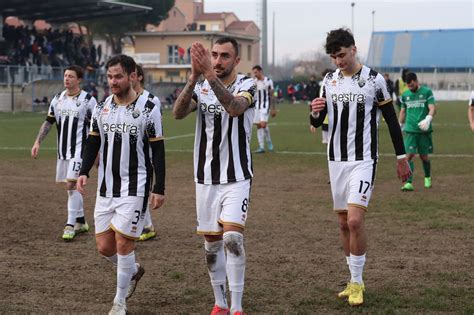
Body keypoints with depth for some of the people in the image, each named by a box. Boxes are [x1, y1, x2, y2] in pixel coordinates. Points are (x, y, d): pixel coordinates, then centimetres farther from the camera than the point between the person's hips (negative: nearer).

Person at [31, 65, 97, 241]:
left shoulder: (88, 100, -7)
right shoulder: (58, 99, 9)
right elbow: (48, 122, 14)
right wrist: (38, 142, 4)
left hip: (79, 151, -6)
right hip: (63, 151, 6)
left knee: (71, 185, -15)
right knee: (72, 187, 12)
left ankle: (70, 225, -10)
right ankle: (81, 223, 24)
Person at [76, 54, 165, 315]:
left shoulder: (148, 109, -8)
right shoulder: (101, 109, 6)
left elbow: (158, 151, -6)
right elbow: (92, 143, 14)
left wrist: (159, 189, -8)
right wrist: (84, 172, -2)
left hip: (135, 188, -5)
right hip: (106, 187, 5)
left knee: (123, 243, -8)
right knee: (104, 246, 7)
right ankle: (133, 271, 37)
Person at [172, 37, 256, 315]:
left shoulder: (247, 86, -6)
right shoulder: (200, 87, 3)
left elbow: (234, 107, -30)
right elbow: (178, 113, -16)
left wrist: (210, 74, -39)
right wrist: (194, 77, -29)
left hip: (237, 178, -4)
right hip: (206, 178, 4)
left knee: (232, 237, -19)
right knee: (212, 245, 10)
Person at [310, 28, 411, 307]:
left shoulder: (374, 80, -7)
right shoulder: (329, 80, 7)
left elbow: (391, 119, 0)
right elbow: (317, 123, 14)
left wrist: (402, 157, 2)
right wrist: (315, 113, -10)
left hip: (364, 160, -5)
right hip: (337, 160, 5)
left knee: (355, 220, -18)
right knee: (344, 223, 9)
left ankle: (357, 282, -5)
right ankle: (355, 281, 21)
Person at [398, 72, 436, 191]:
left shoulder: (427, 92, -1)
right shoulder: (405, 95, 10)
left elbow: (432, 108, -9)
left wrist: (427, 120, -26)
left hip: (424, 130, -2)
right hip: (410, 130, 2)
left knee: (424, 156, 8)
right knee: (409, 155, -11)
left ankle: (427, 178, 33)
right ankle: (409, 183, -14)